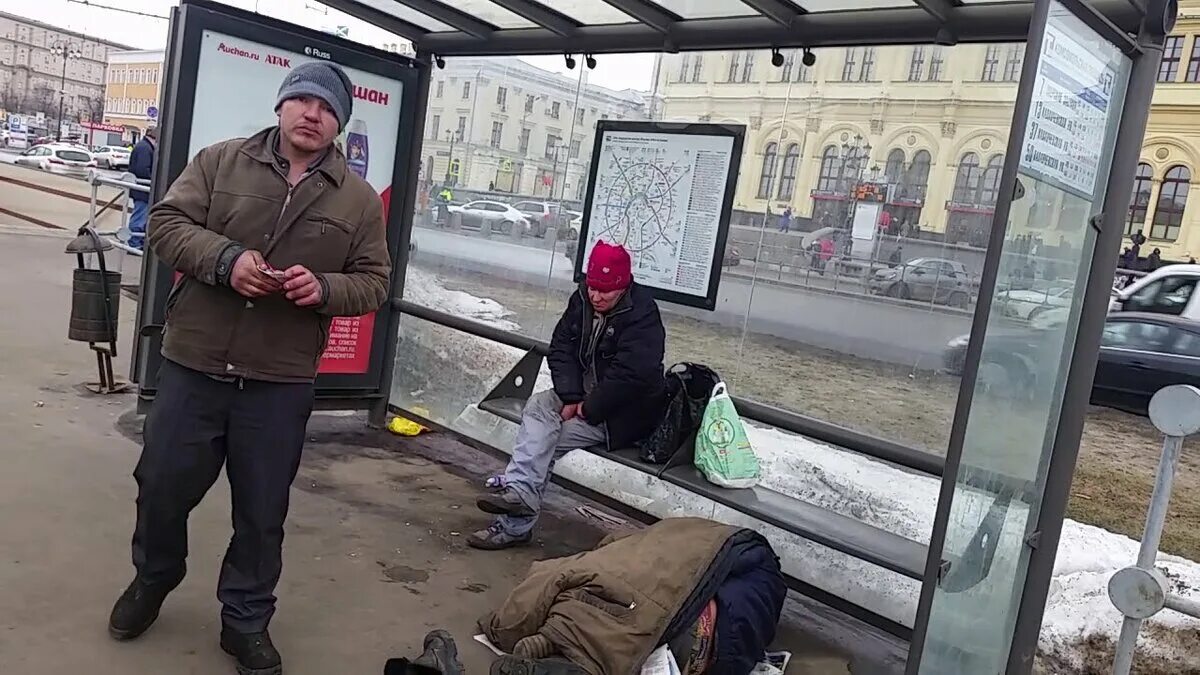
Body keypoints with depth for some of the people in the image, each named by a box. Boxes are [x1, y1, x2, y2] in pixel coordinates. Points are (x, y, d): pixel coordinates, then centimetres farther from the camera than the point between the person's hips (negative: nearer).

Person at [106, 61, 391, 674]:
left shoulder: (359, 199, 2)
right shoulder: (221, 161, 2)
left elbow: (373, 282, 3)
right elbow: (166, 222, -1)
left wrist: (323, 288, -19)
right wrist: (226, 257, -19)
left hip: (280, 383, 0)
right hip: (192, 365, 1)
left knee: (262, 510, 10)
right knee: (162, 486, 14)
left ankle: (246, 621, 30)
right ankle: (153, 579, 45)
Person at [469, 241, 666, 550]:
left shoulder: (641, 316, -20)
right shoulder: (582, 301, 2)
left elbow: (630, 376, -28)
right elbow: (561, 349, 1)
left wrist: (588, 408, -22)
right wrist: (571, 397, -13)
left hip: (624, 412, -7)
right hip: (585, 396, 7)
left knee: (544, 440, -19)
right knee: (539, 405, -18)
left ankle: (515, 525, -19)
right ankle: (518, 490, -27)